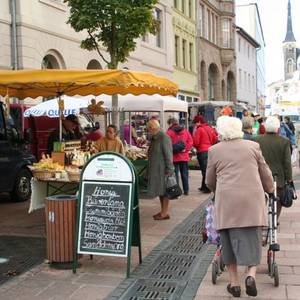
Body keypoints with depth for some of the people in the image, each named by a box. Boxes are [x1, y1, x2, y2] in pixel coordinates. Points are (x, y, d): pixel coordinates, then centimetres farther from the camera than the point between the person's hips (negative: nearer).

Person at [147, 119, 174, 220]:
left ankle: (165, 213, 7)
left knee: (164, 191, -1)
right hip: (155, 169, 9)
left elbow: (168, 155, -18)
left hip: (162, 169, -9)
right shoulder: (154, 138, 12)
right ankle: (162, 211, 25)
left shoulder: (164, 138, -16)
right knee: (160, 190, 15)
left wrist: (169, 170, -18)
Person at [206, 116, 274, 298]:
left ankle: (234, 283, 14)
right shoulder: (253, 146, 9)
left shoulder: (215, 150, 6)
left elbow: (210, 181, 14)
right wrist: (270, 189, 34)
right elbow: (265, 173, 16)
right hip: (252, 199, 1)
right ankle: (251, 275, -7)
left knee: (230, 241, 9)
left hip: (227, 201, 0)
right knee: (252, 240, 9)